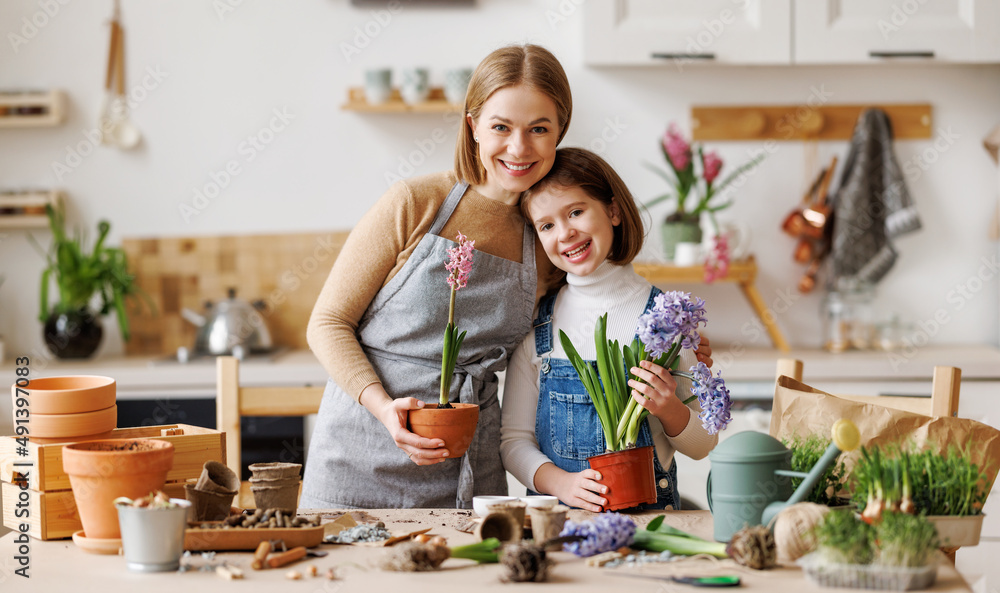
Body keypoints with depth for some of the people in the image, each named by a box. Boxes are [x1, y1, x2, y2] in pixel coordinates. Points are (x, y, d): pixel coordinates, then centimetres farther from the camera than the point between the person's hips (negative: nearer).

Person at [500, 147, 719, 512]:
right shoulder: (536, 324, 6)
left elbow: (703, 444, 8)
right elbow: (514, 439, 7)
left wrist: (669, 409, -12)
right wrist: (560, 481, -11)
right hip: (557, 516, 1)